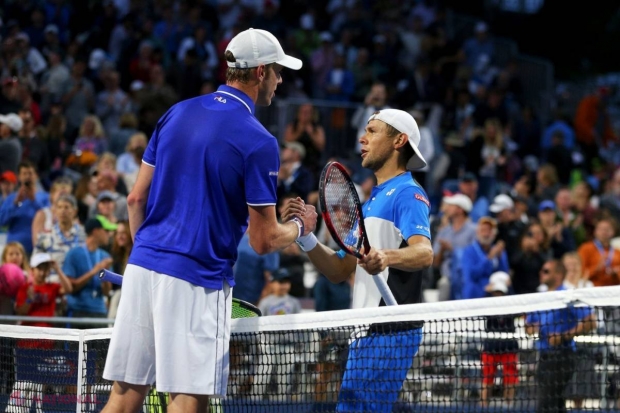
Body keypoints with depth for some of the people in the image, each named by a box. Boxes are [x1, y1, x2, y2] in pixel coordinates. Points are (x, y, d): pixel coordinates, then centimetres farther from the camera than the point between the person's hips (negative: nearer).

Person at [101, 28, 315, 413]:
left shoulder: (176, 114, 9)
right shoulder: (258, 142, -10)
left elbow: (136, 199, 12)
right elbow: (264, 241, -7)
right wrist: (300, 226, 13)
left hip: (142, 266, 6)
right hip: (195, 282, -6)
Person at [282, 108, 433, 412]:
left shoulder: (407, 194, -7)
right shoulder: (371, 202, 22)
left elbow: (424, 253, -25)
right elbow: (338, 270, 21)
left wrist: (387, 257, -46)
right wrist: (305, 234, 6)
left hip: (390, 332, -10)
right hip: (367, 333, 10)